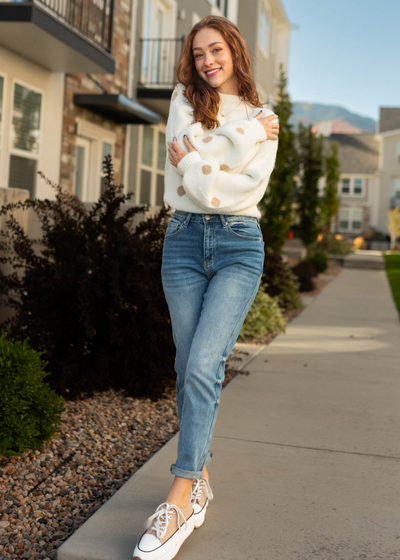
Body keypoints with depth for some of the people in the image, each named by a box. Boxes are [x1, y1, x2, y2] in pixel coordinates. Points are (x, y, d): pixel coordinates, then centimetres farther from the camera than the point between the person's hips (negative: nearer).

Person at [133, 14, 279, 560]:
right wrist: (248, 133, -6)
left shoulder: (263, 119, 10)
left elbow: (247, 189, -5)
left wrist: (192, 162, -4)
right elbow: (186, 146, -9)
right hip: (185, 238, 2)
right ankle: (200, 479, 19)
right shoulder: (185, 99, 12)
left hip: (239, 244, -2)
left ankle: (179, 501, -14)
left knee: (203, 366, -16)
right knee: (189, 368, 3)